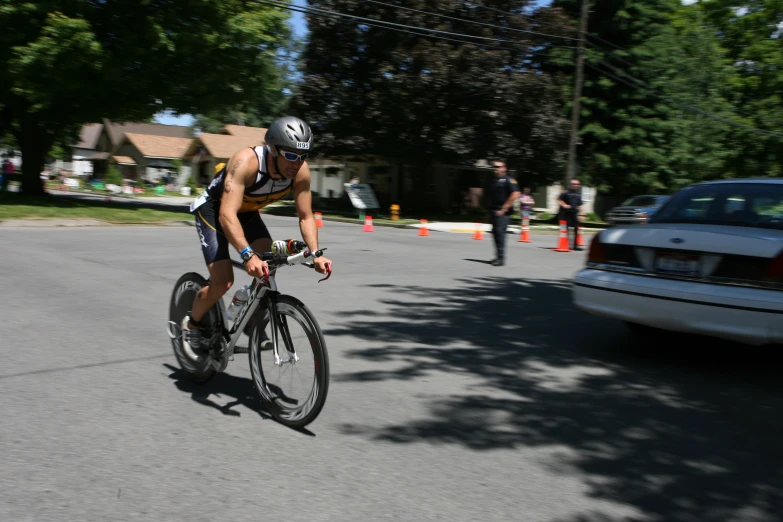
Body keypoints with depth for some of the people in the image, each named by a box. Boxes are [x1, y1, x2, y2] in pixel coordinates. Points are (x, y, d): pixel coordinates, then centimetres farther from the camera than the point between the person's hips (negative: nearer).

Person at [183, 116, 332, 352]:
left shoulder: (301, 171, -22)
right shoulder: (246, 161, -38)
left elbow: (306, 217, -14)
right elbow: (227, 215, -45)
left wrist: (316, 253, -28)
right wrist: (248, 255, -57)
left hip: (247, 211, 5)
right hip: (213, 209, -5)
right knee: (223, 280, -15)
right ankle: (192, 324, 14)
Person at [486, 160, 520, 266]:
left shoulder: (508, 180, -7)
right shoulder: (493, 181, 18)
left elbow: (515, 194, -17)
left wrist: (504, 208, -17)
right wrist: (490, 211, 18)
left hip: (502, 212, -8)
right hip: (493, 211, 8)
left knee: (500, 232, -13)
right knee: (495, 232, 10)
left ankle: (501, 258, -11)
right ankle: (498, 256, 20)